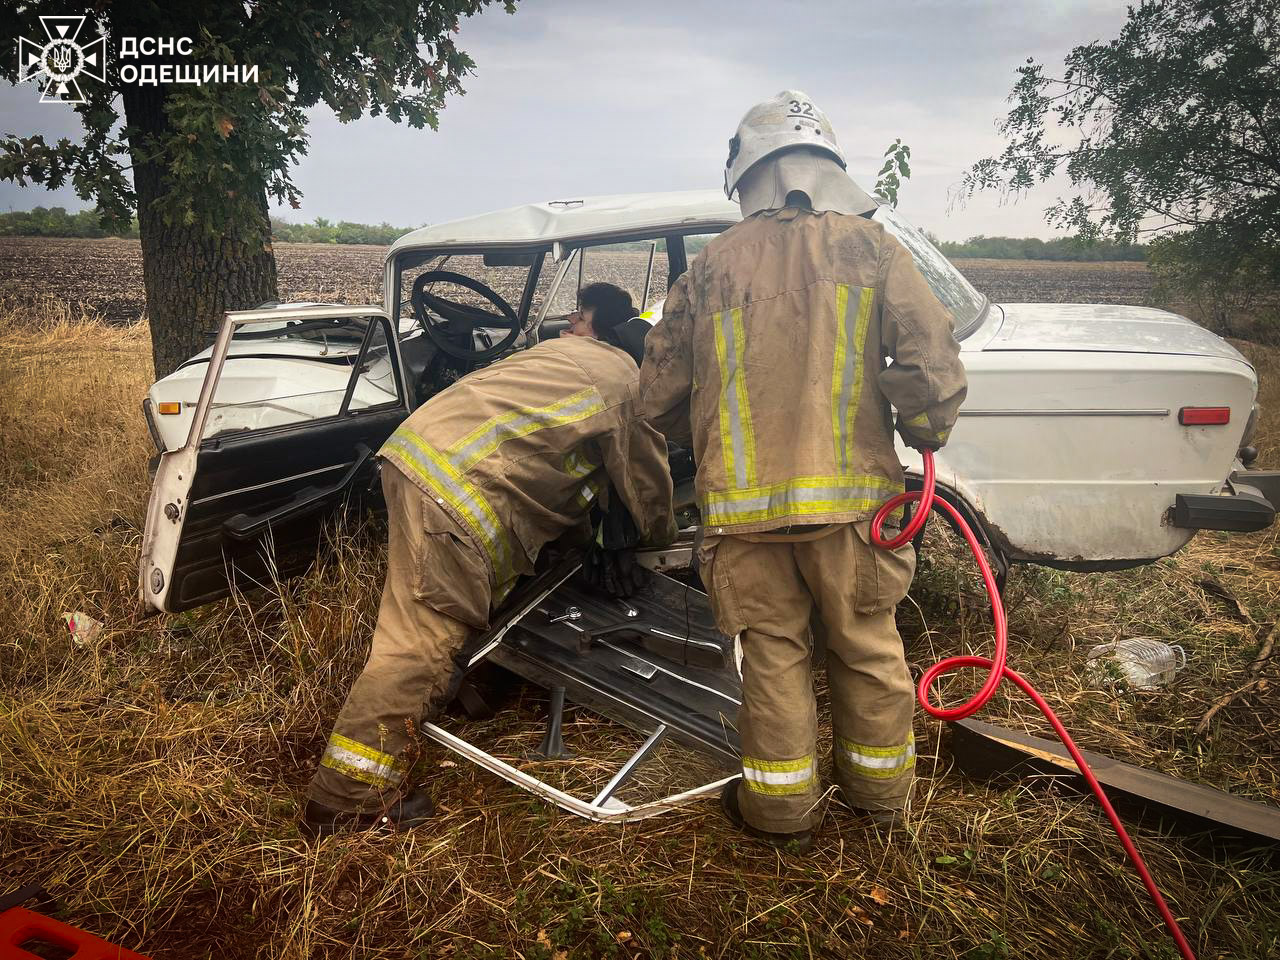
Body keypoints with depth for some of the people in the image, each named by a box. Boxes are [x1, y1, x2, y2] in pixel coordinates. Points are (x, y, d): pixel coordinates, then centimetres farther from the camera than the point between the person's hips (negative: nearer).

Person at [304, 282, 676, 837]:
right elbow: (649, 495, 14)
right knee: (419, 642, -6)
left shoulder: (567, 350, 28)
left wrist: (584, 533, 44)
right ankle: (347, 803, 1)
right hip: (459, 491, -10)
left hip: (414, 448, 10)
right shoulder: (629, 387, 4)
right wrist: (663, 539, 35)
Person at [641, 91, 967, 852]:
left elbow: (660, 395, 11)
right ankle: (882, 787, 34)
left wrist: (712, 446, 29)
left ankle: (782, 804, 25)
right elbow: (933, 360, -7)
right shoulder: (869, 246, 2)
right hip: (850, 491, 0)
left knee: (773, 652, 12)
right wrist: (925, 435, 11)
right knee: (868, 646, 16)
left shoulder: (712, 266, 6)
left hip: (745, 503, 0)